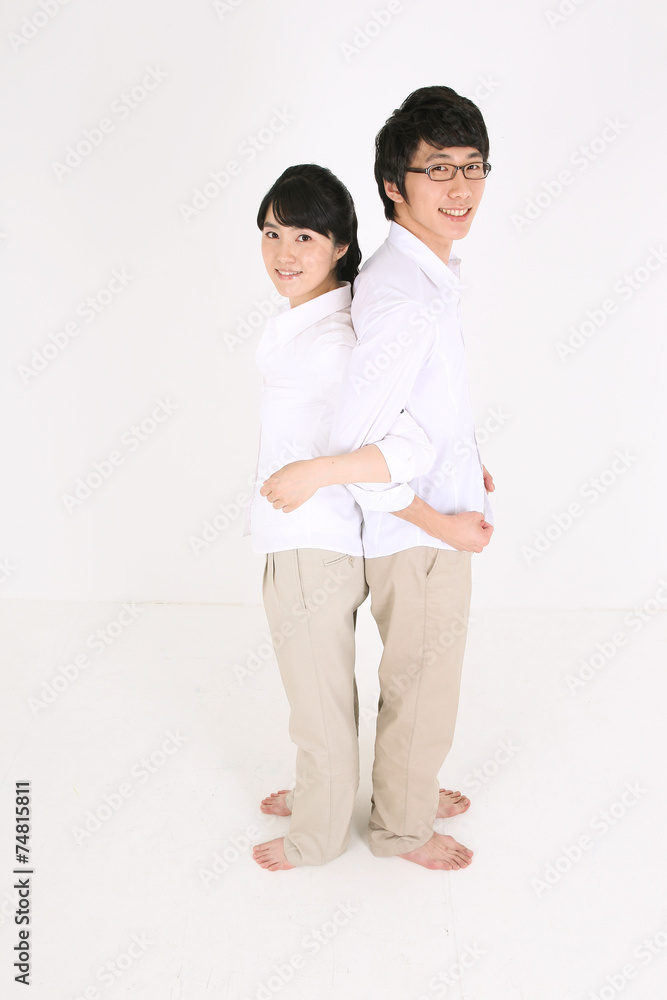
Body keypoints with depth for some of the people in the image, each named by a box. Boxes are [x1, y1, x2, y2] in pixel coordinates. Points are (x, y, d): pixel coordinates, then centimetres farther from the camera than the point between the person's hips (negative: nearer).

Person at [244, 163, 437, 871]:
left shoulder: (331, 342, -25)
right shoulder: (296, 321, 4)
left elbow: (411, 449, -32)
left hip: (313, 552, -9)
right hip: (300, 541, 9)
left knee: (319, 705, 13)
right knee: (325, 688, 27)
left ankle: (318, 835, 36)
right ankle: (317, 791, 50)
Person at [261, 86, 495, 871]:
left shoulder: (429, 271, 3)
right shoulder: (403, 297, -28)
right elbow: (354, 443, -29)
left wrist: (465, 459, 15)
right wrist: (441, 524, -20)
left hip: (439, 518, 9)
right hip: (418, 540, -9)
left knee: (419, 678, 27)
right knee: (421, 691, 12)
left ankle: (411, 786, 50)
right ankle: (401, 827, 36)